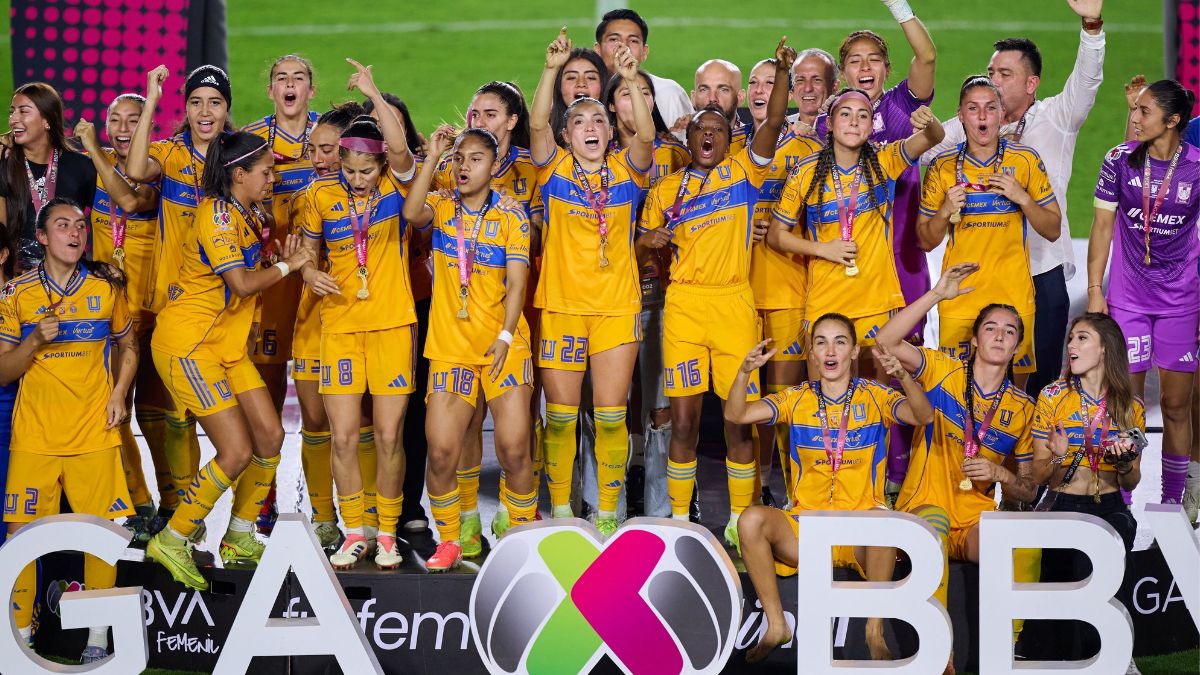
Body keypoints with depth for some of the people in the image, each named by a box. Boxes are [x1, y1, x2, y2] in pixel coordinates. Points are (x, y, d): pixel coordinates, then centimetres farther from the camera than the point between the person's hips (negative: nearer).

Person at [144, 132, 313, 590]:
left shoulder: (248, 214, 11)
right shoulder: (216, 214, -18)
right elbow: (243, 284, -26)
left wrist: (279, 257, -5)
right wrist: (287, 265, -11)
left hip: (229, 345, 9)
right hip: (188, 344, -9)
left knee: (270, 436, 5)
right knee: (237, 451, -12)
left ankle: (240, 539, 20)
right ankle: (170, 543, 1)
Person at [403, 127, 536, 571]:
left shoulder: (512, 216, 2)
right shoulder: (442, 209, 7)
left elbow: (516, 283, -3)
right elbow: (412, 213, -17)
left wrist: (505, 336, -14)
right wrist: (432, 157, -15)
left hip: (504, 346, -2)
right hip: (449, 346, 2)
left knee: (513, 448, -8)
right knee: (440, 451, -5)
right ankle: (448, 542, 12)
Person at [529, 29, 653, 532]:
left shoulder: (626, 169, 6)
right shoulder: (555, 169, 4)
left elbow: (646, 134, -13)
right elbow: (537, 124, -12)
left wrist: (631, 82, -24)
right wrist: (551, 70, -23)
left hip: (617, 306, 1)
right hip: (560, 304, 0)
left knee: (611, 414, 2)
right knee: (560, 415, 3)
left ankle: (607, 513, 10)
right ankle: (560, 511, 13)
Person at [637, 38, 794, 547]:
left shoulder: (743, 171, 6)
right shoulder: (667, 188, 11)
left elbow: (774, 124, -8)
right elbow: (645, 244, 17)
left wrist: (781, 74, -21)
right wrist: (651, 240, -5)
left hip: (735, 304, -1)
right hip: (683, 305, 1)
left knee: (740, 417, 0)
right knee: (684, 418, 1)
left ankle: (739, 518, 10)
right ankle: (679, 516, 11)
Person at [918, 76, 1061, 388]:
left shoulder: (1026, 160, 2)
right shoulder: (943, 167, 2)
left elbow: (1053, 231, 5)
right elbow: (926, 241, 8)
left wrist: (1023, 198, -11)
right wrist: (945, 212, -11)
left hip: (1014, 298, 0)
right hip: (958, 300, 0)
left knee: (1015, 385, 2)